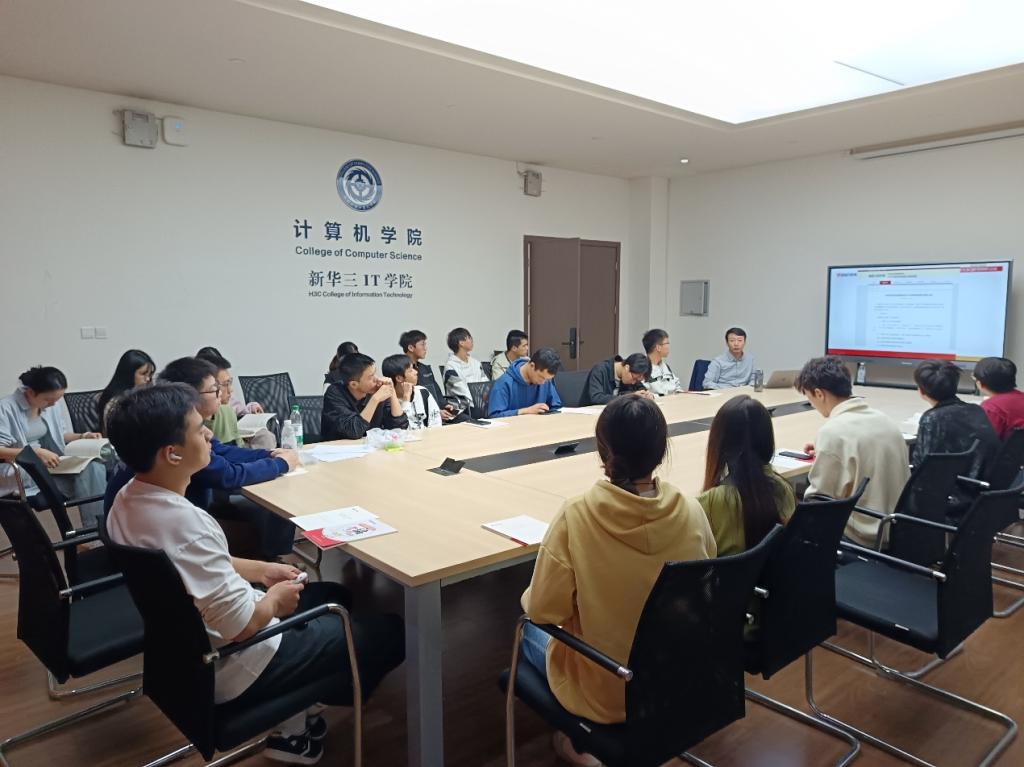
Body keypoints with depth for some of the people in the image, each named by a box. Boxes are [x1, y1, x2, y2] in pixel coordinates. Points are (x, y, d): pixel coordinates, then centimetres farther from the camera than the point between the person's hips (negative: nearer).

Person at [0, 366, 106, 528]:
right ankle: (95, 527, -17)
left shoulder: (50, 405, 8)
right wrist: (35, 452, -28)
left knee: (94, 468, -25)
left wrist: (81, 436, 1)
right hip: (25, 475, -6)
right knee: (85, 477, -30)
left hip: (55, 466, 6)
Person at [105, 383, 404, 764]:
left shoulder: (127, 499, -4)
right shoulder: (185, 522, -35)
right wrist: (275, 599, -10)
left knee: (334, 596, 24)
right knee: (391, 631, 1)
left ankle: (295, 716, 21)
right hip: (229, 668, -9)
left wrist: (261, 570, 8)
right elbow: (243, 625, -30)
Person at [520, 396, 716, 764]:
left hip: (605, 692, -4)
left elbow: (542, 609, -17)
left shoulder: (577, 515, -26)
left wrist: (556, 597, 4)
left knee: (528, 629, 26)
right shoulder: (691, 512, -14)